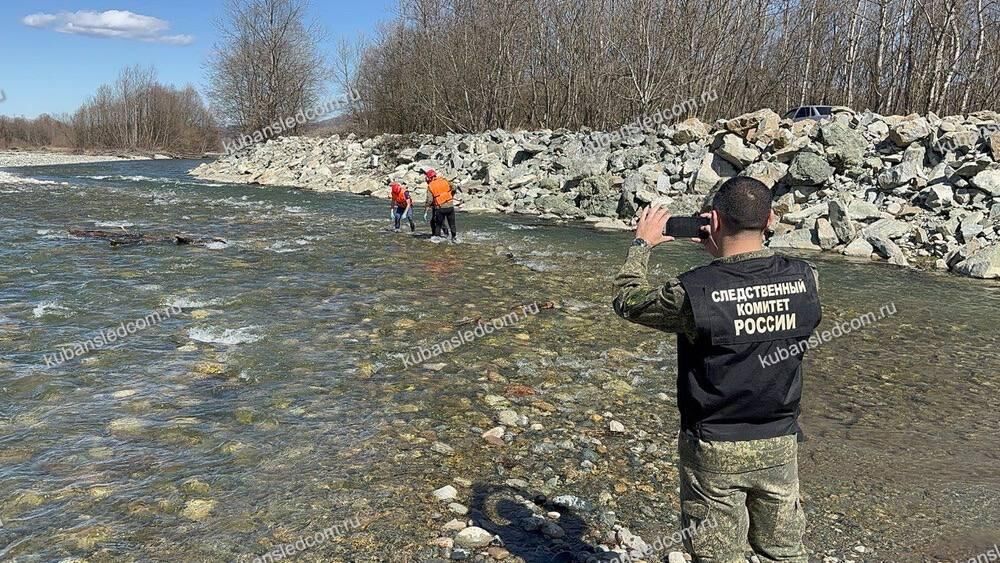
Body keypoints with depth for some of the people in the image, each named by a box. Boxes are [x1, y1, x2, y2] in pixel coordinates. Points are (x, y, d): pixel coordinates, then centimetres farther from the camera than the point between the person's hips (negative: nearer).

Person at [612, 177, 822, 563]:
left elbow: (627, 300, -4)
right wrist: (723, 254, 12)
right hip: (780, 444, 4)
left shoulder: (694, 292, -23)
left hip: (714, 450, -3)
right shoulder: (805, 280, -11)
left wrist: (642, 244, 9)